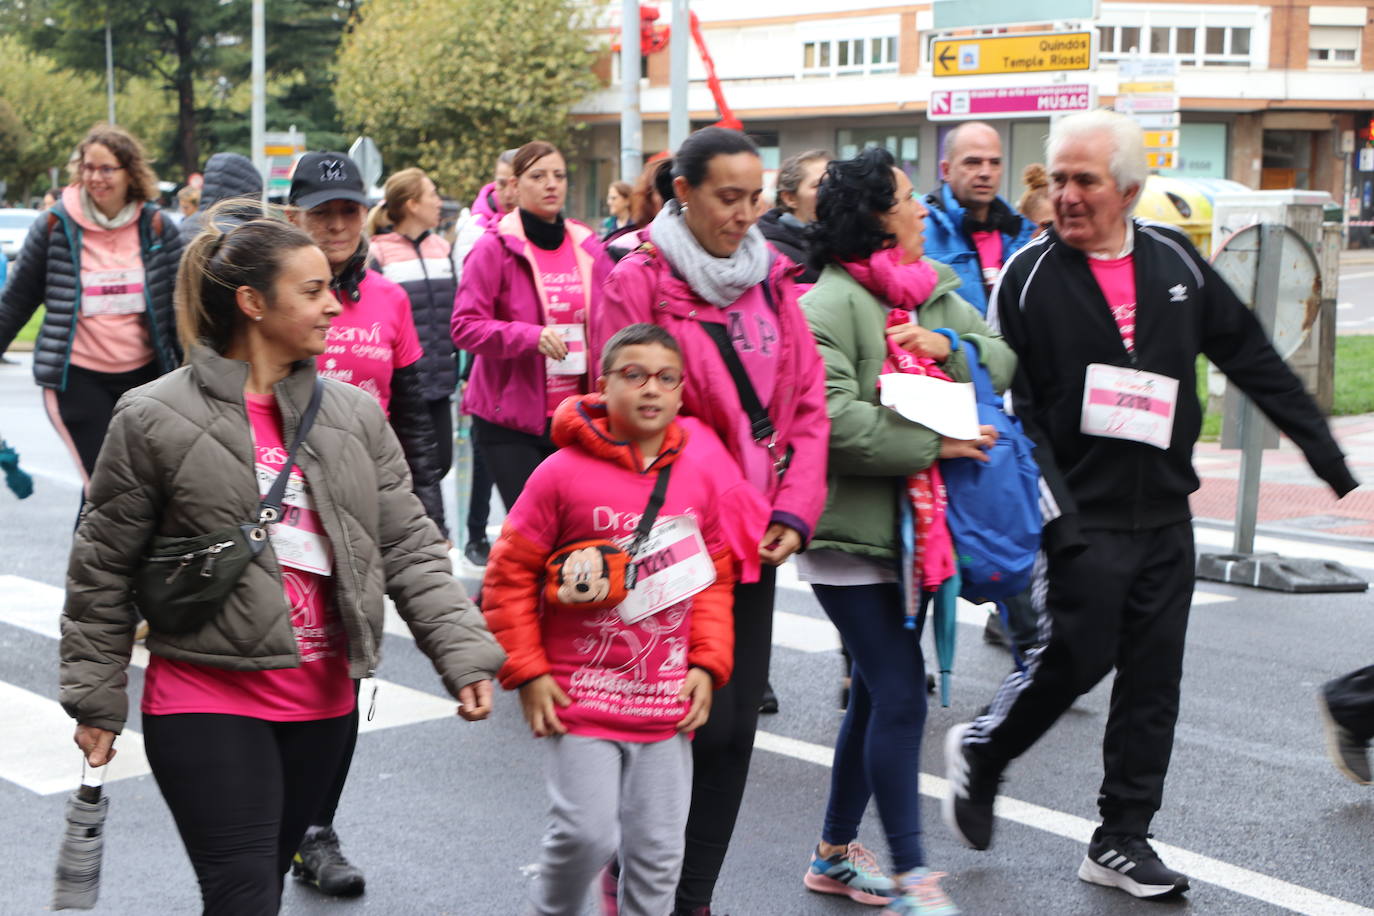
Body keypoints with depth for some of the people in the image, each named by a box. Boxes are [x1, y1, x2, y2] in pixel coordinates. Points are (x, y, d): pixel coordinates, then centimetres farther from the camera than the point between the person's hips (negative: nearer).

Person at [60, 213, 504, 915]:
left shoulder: (356, 415, 5)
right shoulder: (155, 419, -7)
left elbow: (408, 546, 3)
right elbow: (102, 571, -1)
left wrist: (463, 652, -8)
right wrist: (96, 698, 1)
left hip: (325, 702, 5)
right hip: (207, 704, -4)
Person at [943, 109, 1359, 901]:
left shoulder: (1176, 262, 5)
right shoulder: (1030, 276, -7)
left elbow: (1254, 361, 12)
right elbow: (1011, 406, -9)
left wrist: (1326, 452, 11)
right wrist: (1055, 511, -18)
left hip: (1165, 513, 5)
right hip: (1085, 517, -4)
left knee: (1154, 677, 7)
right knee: (1079, 657, -5)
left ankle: (1123, 839, 18)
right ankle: (981, 754, 23)